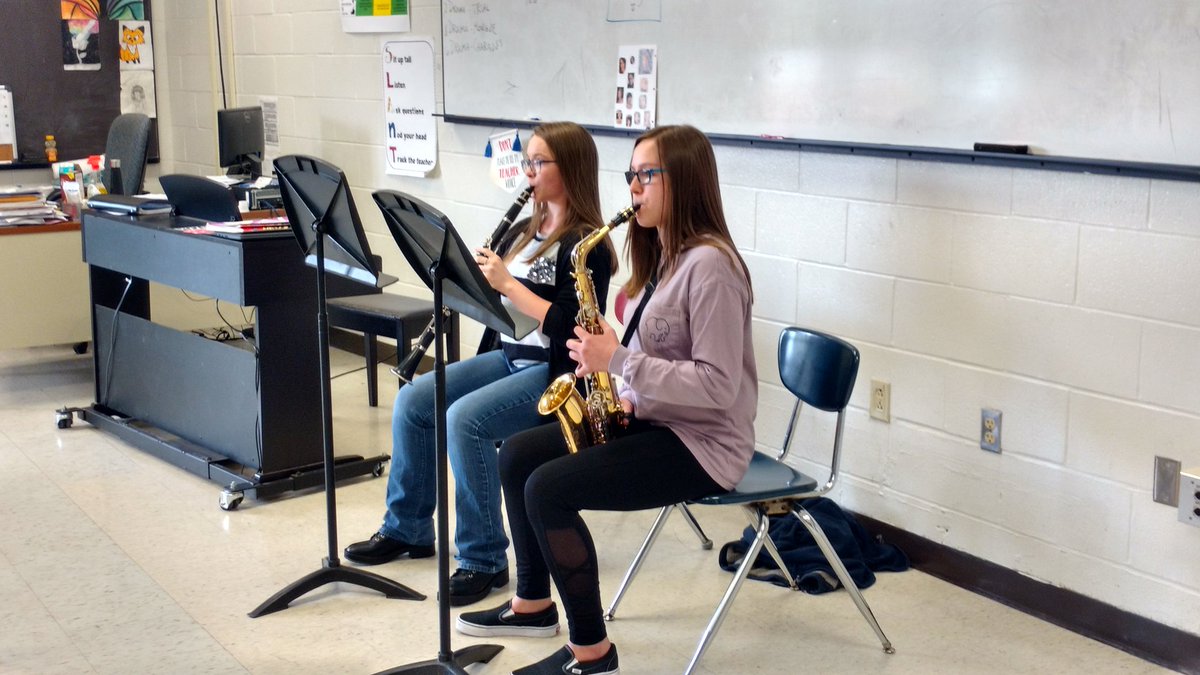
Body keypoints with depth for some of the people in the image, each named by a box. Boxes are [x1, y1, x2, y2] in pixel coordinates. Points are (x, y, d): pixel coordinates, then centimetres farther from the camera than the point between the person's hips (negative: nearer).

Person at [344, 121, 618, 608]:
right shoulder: (524, 232, 13)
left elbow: (569, 325, -23)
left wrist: (506, 283, -23)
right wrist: (476, 276, -6)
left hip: (554, 372, -9)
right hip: (507, 356, 9)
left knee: (464, 419, -29)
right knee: (412, 400, 0)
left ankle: (483, 560, -17)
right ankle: (407, 528, 15)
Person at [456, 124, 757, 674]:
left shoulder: (709, 264, -21)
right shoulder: (662, 254, 11)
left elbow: (718, 386, -26)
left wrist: (618, 361, -25)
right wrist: (625, 396, 1)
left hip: (703, 443, -10)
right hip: (656, 419, 10)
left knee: (548, 488, -20)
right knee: (517, 455, 6)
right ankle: (533, 603, 21)